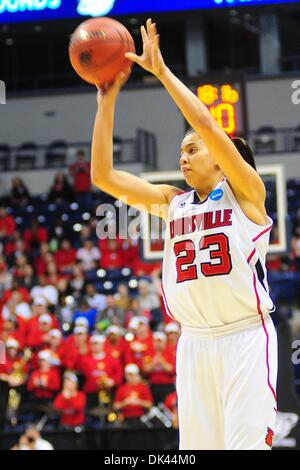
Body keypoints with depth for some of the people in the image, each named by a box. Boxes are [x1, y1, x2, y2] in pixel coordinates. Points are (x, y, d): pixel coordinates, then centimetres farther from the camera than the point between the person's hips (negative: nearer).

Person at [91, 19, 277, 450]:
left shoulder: (244, 191, -2)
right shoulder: (172, 202, 13)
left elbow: (209, 126, -16)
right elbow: (103, 176, 6)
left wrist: (161, 70, -14)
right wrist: (107, 102, 2)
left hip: (245, 337, -5)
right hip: (194, 341, 6)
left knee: (247, 442, -11)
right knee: (199, 445, 5)